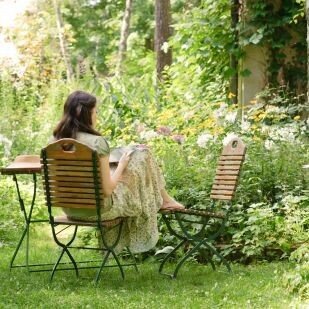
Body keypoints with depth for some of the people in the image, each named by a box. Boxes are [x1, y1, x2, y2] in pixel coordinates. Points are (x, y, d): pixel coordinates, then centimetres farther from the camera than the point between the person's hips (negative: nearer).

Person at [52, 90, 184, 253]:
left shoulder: (57, 141, -5)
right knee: (143, 156, 10)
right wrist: (121, 165, -5)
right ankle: (164, 199, 34)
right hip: (99, 208, -6)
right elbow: (107, 190, -22)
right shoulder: (97, 142, -25)